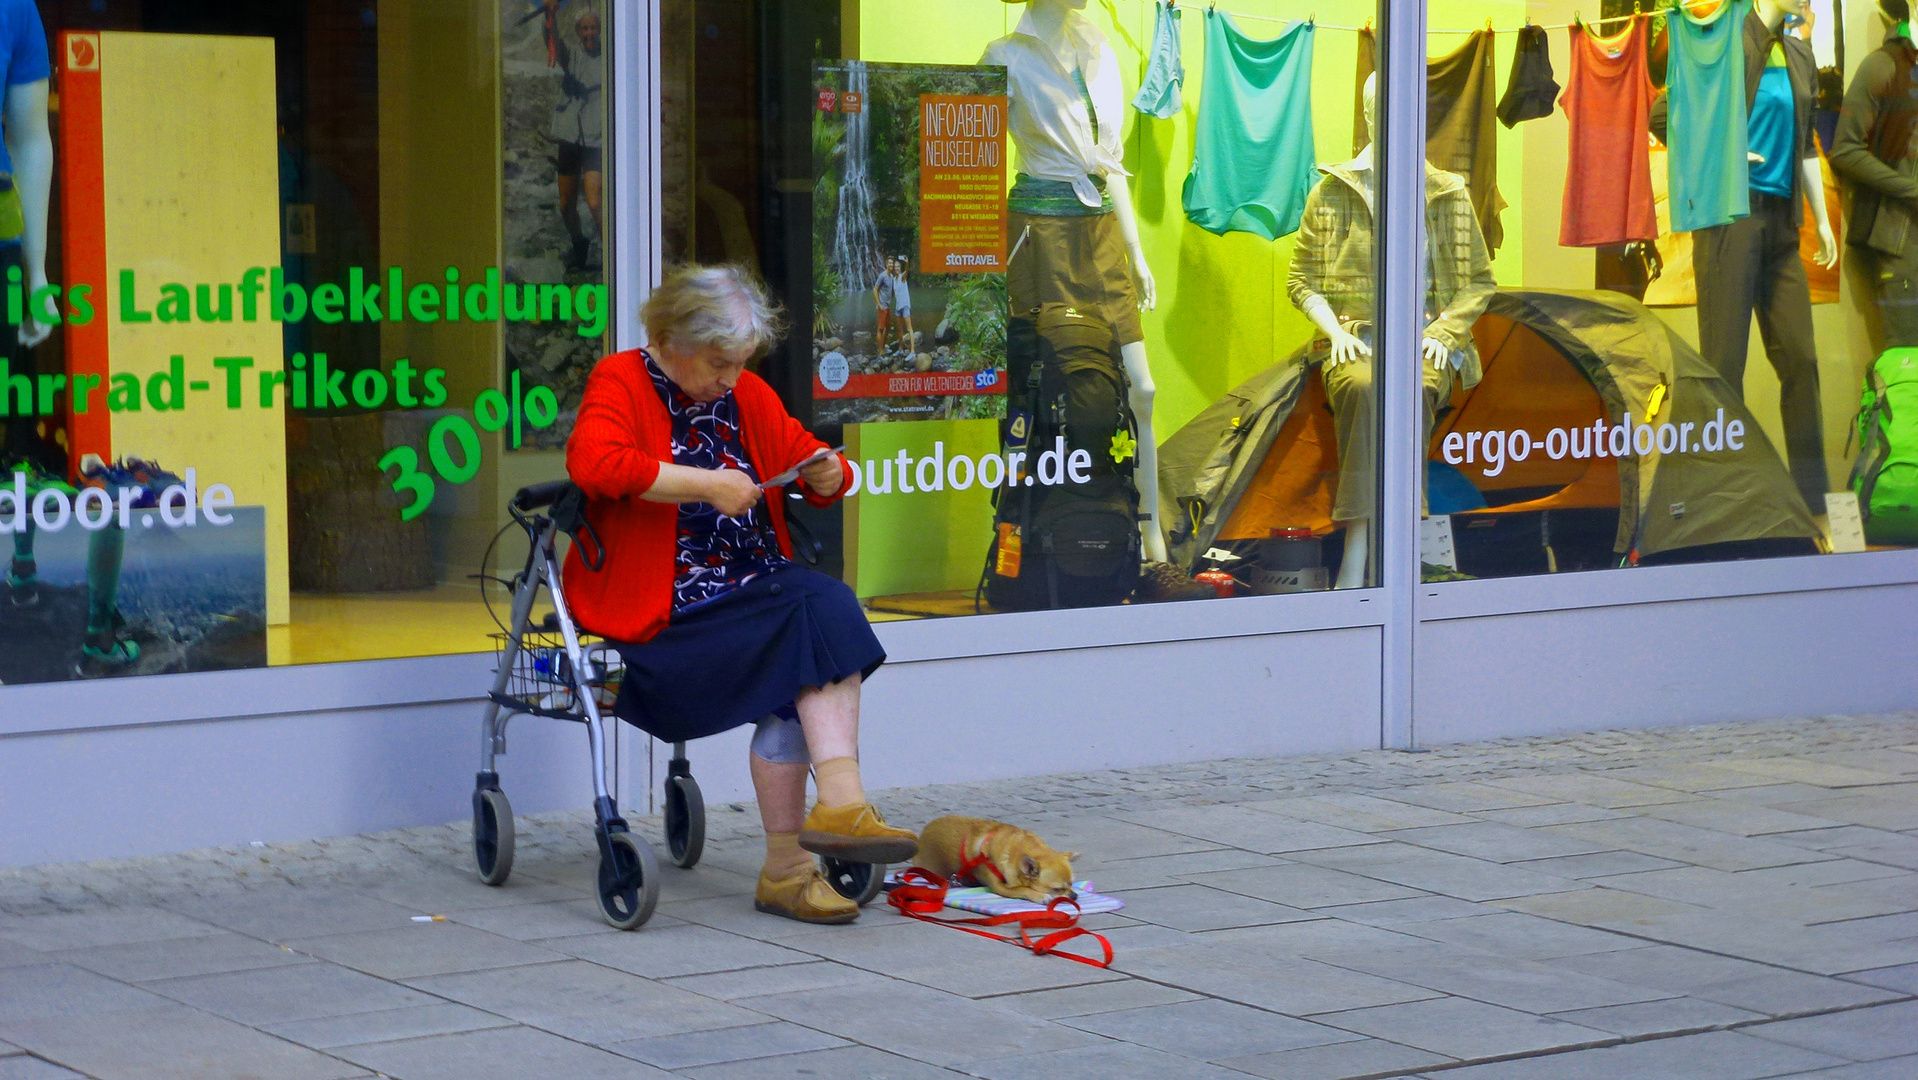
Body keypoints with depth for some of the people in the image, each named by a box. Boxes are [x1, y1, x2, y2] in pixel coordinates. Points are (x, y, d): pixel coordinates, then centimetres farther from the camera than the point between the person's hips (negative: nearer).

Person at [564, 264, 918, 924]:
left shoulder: (747, 396, 17)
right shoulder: (621, 382, -3)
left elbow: (804, 455, 26)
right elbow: (593, 461, -23)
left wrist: (825, 475, 0)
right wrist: (707, 485, -22)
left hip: (751, 587, 7)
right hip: (662, 609, -7)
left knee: (826, 608, -26)